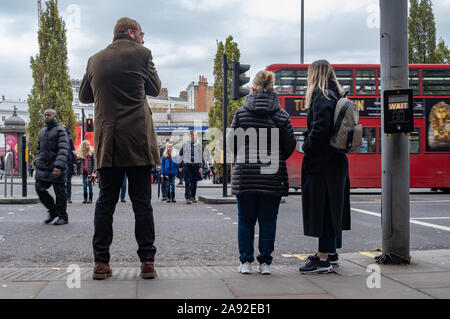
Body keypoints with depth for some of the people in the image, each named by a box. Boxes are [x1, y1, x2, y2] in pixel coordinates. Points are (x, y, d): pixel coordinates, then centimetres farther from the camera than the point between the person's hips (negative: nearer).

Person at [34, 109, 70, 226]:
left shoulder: (60, 131, -5)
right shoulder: (42, 132, 19)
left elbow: (64, 150, -15)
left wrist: (58, 166, -26)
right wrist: (37, 162, 14)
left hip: (56, 168, -7)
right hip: (43, 168, 7)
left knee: (59, 192, -3)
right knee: (39, 188, -1)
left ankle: (63, 217, 8)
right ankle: (53, 211, 15)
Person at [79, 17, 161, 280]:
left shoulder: (96, 59, 11)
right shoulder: (141, 53, 0)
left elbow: (84, 96, 20)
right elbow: (155, 89, 9)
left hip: (107, 141, 3)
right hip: (138, 140, -3)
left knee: (106, 202, 7)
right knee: (142, 202, 2)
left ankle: (101, 262, 6)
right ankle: (147, 261, 2)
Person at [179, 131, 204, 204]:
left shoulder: (198, 145, 8)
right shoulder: (184, 144, 4)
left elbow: (201, 156, 11)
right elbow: (180, 155, 10)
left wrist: (201, 166, 4)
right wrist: (180, 166, 8)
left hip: (196, 165, 2)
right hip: (187, 165, -2)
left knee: (194, 182, 8)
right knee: (187, 182, -7)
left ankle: (192, 196, 20)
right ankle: (187, 198, -8)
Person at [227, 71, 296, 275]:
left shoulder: (241, 113, -2)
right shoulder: (281, 115, -1)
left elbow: (232, 142, 2)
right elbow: (290, 146, 3)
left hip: (245, 176, 0)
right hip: (273, 178, 0)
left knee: (245, 220, 10)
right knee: (268, 220, 8)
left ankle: (245, 262, 13)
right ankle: (265, 262, 11)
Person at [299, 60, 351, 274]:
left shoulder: (321, 98, -14)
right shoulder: (336, 96, 14)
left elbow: (320, 130, -24)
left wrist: (307, 148, -11)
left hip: (322, 163, -10)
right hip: (337, 160, 10)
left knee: (321, 207, -6)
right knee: (333, 207, 16)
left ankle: (323, 259, -2)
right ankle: (331, 253, 28)